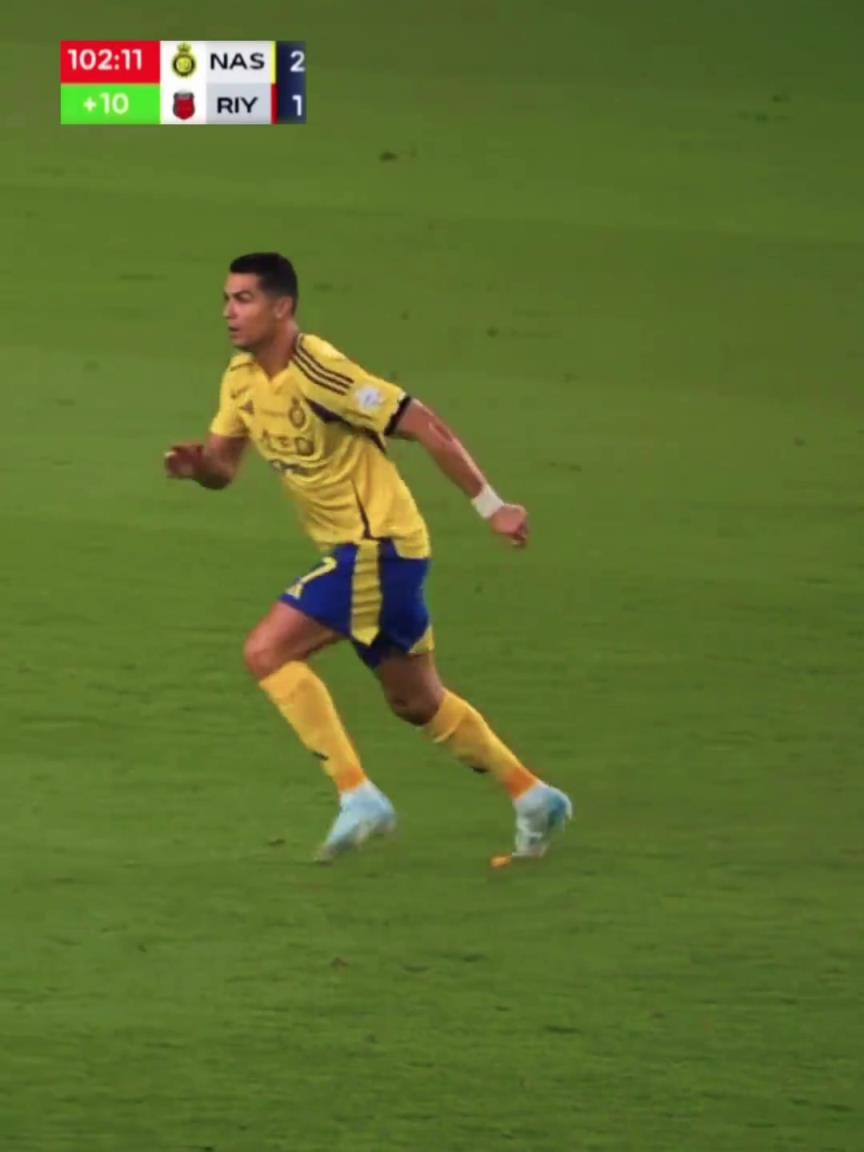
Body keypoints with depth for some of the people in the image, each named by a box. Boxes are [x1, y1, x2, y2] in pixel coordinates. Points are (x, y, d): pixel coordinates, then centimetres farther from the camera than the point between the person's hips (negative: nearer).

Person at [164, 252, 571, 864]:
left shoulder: (318, 370, -21)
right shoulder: (243, 378, 5)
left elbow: (424, 426, -19)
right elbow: (223, 465, 10)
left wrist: (491, 506, -17)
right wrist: (196, 464, -15)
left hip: (378, 546, -9)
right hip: (354, 547, 9)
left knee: (268, 653, -16)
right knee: (417, 700, 17)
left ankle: (358, 794, -12)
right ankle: (533, 797, 29)